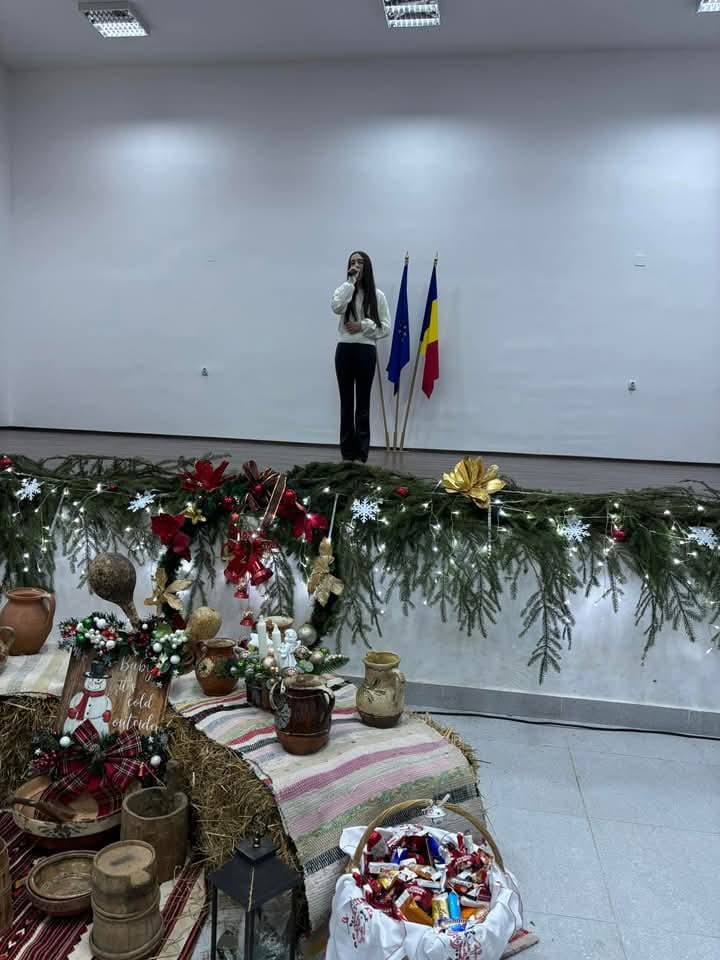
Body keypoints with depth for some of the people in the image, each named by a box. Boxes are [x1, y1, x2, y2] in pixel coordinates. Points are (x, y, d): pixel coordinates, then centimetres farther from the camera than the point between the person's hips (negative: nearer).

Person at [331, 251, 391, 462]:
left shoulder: (377, 295, 5)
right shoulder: (344, 290, 7)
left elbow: (386, 328, 1)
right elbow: (336, 307, -17)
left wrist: (363, 326, -11)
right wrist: (350, 281, -14)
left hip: (366, 351, -1)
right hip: (344, 350, 1)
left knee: (363, 404, 3)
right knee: (346, 403, 5)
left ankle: (361, 455, 8)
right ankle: (347, 453, 12)